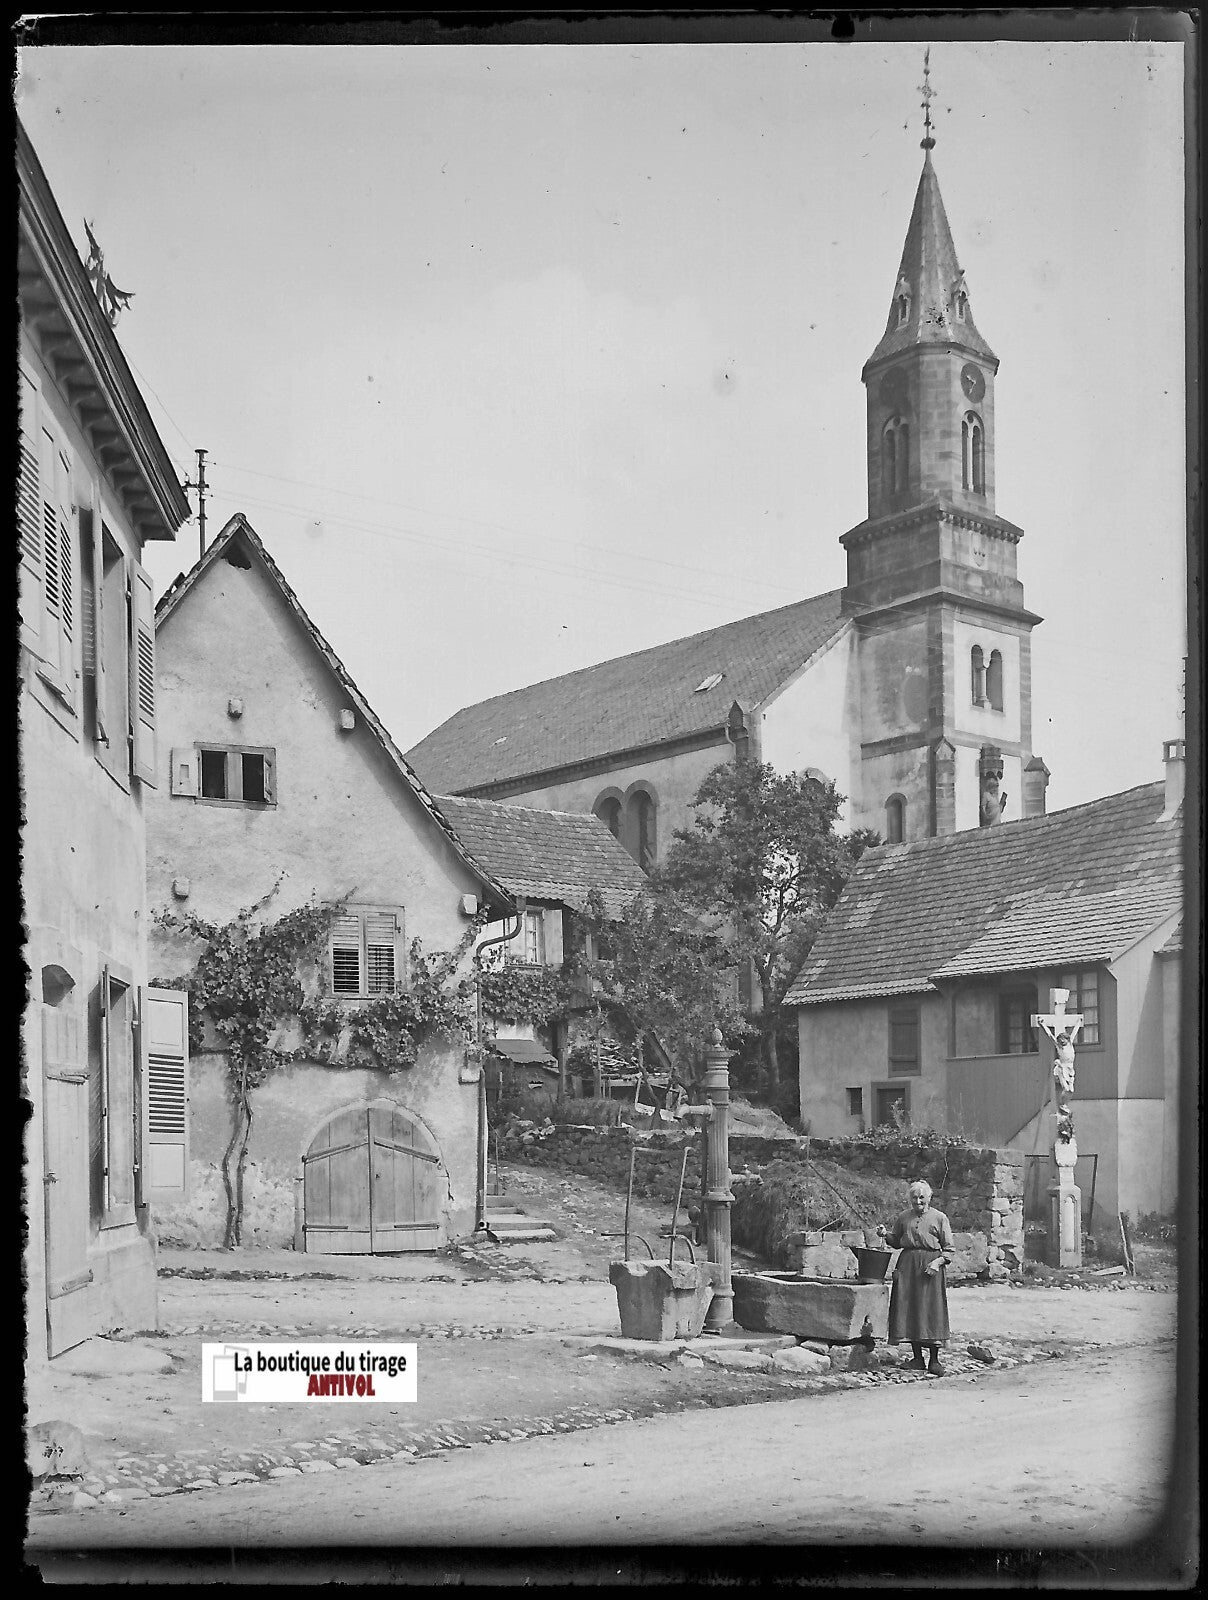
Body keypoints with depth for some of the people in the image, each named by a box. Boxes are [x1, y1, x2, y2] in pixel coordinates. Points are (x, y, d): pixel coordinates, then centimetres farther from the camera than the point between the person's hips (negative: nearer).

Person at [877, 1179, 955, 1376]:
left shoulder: (939, 1218, 2)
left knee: (931, 1310, -7)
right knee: (909, 1310, 0)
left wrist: (938, 1261, -14)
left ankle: (934, 1361, 0)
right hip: (907, 1265, 4)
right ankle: (917, 1359, 8)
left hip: (930, 1267, -4)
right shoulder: (904, 1217, 13)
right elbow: (896, 1242, 21)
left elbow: (950, 1249, 2)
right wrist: (886, 1235, 1)